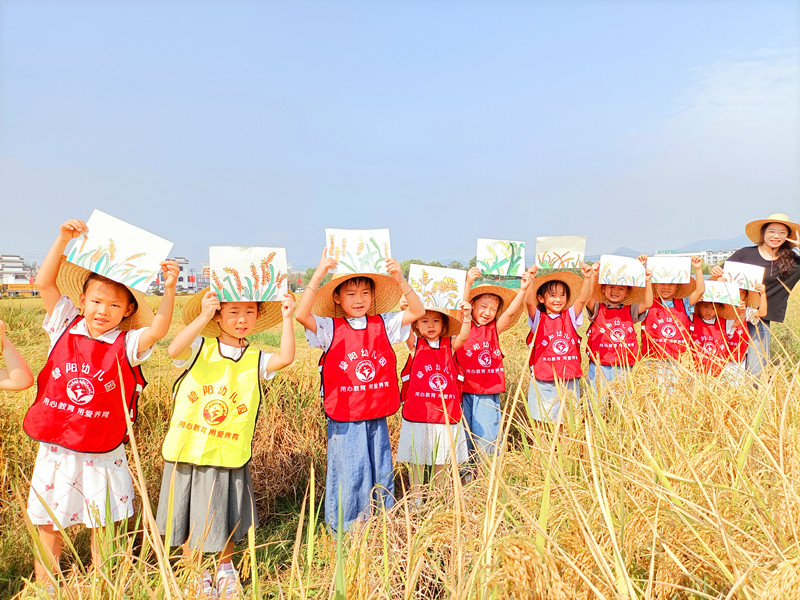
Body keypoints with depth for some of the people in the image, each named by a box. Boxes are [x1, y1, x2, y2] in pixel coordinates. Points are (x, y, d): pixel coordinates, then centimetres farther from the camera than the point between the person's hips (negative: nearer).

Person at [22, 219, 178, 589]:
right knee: (49, 525, 15)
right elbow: (45, 282, -8)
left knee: (103, 525, 15)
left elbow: (159, 328, -26)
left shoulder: (127, 344, -8)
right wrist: (63, 239, -16)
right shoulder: (65, 326, -2)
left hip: (103, 455, -1)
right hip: (56, 450, 1)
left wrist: (169, 288, -36)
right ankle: (44, 586, 35)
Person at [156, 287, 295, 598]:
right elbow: (174, 350, -24)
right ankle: (196, 573, 39)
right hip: (187, 452, 0)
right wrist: (202, 317, -31)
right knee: (189, 519, 15)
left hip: (228, 457, 1)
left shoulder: (256, 361, -1)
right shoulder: (199, 349, -4)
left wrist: (287, 318, -23)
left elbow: (286, 358, -19)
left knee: (224, 520, 16)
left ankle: (225, 569, 43)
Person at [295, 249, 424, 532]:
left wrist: (399, 279, -14)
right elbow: (301, 315, -23)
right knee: (350, 476, 6)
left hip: (377, 417, 4)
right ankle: (345, 532, 25)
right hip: (344, 419, -3)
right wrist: (319, 273, -26)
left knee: (382, 474, 17)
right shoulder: (329, 328, -7)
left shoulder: (383, 324, 3)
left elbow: (418, 311, -2)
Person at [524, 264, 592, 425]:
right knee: (542, 424, 4)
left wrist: (587, 278, -17)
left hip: (569, 382, 2)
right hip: (543, 383, -2)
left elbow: (582, 299, -4)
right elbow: (529, 302, -17)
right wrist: (530, 280, -30)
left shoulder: (569, 317, 8)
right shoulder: (538, 319, 0)